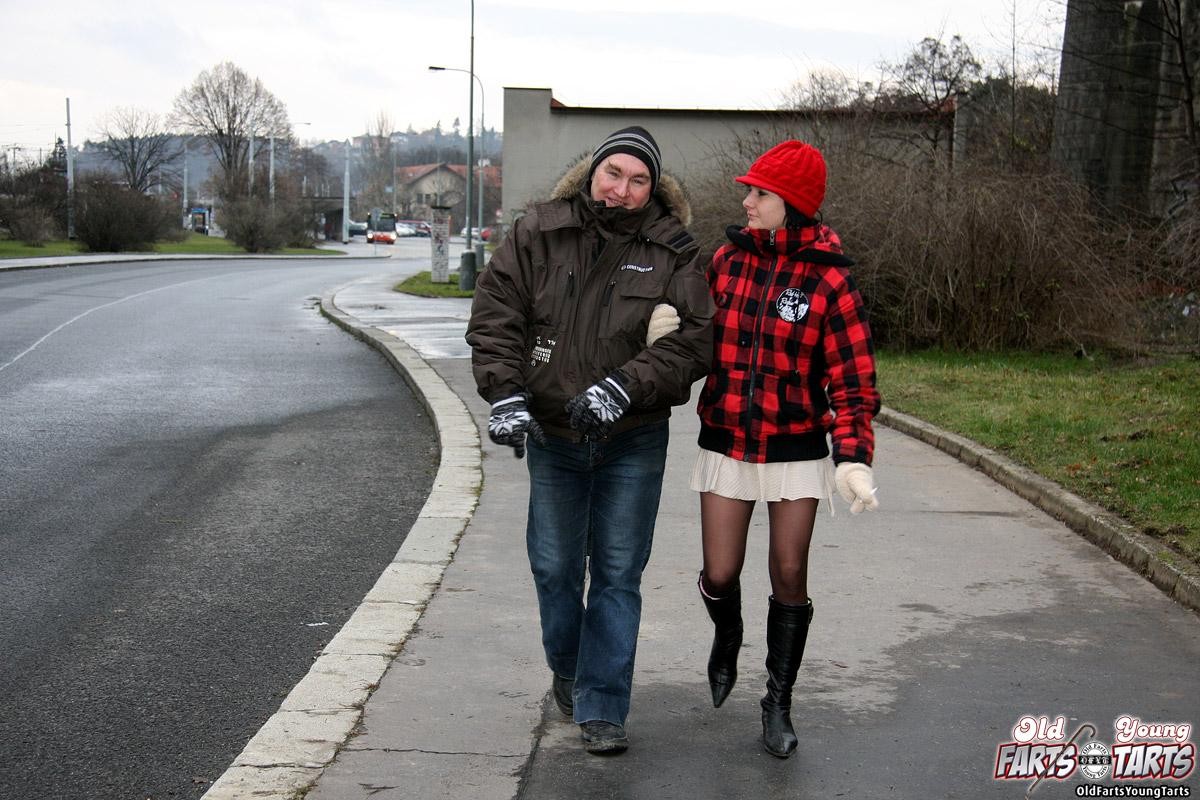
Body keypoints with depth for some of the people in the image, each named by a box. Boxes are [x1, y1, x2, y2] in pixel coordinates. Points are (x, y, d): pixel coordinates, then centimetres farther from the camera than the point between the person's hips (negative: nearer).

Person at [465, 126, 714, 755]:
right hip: (551, 437, 2)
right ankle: (566, 671, 38)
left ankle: (601, 708, 9)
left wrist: (623, 386, -25)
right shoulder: (537, 235, -3)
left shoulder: (672, 253, -5)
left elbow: (693, 339, -13)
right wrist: (505, 392, -19)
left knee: (618, 574, 1)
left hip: (633, 442, -1)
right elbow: (495, 314, -6)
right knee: (554, 567, 14)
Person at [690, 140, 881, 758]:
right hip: (725, 446, 2)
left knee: (789, 579, 3)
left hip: (796, 449, -2)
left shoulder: (828, 279, -8)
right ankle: (726, 638, 39)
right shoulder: (728, 259, 2)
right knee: (720, 577, 2)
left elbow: (852, 380, -8)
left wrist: (853, 456, -20)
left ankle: (778, 705, 22)